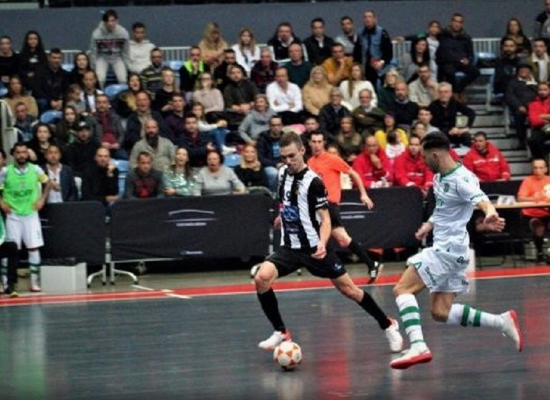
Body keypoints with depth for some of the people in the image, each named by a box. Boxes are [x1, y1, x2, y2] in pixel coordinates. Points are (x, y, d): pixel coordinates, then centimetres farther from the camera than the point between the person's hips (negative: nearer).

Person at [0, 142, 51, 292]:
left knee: (34, 248, -2)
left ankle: (35, 282, 4)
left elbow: (47, 183, 14)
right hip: (13, 215, -1)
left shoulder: (35, 170, -2)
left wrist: (42, 199, 4)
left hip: (31, 214, 1)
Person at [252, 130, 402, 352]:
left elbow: (325, 219, -15)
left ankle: (388, 326, 23)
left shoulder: (313, 182, -16)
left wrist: (322, 244, -32)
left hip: (314, 248, -5)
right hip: (289, 248, 5)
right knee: (261, 278, -20)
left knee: (349, 290, 1)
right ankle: (280, 332, -5)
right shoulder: (283, 173, 2)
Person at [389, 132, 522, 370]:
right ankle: (502, 322, 11)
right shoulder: (440, 177, 11)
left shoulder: (461, 179, -17)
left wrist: (490, 216, -56)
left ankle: (418, 347, -24)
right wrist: (429, 225, 20)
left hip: (449, 249, -10)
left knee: (403, 289, -13)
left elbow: (482, 201, -35)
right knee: (440, 312, 9)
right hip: (445, 248, 10)